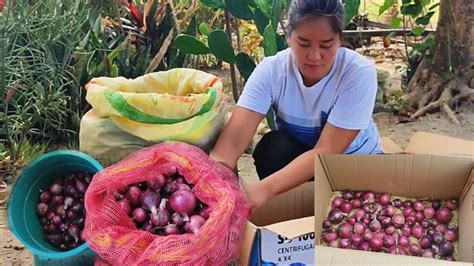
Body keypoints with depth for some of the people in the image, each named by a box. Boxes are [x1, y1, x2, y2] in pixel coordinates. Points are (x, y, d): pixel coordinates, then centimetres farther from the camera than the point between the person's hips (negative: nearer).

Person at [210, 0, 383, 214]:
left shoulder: (359, 72, -27)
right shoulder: (271, 70, -22)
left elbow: (326, 151, -33)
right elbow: (232, 141, -33)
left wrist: (265, 188, -48)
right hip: (294, 156, 1)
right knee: (273, 146, -29)